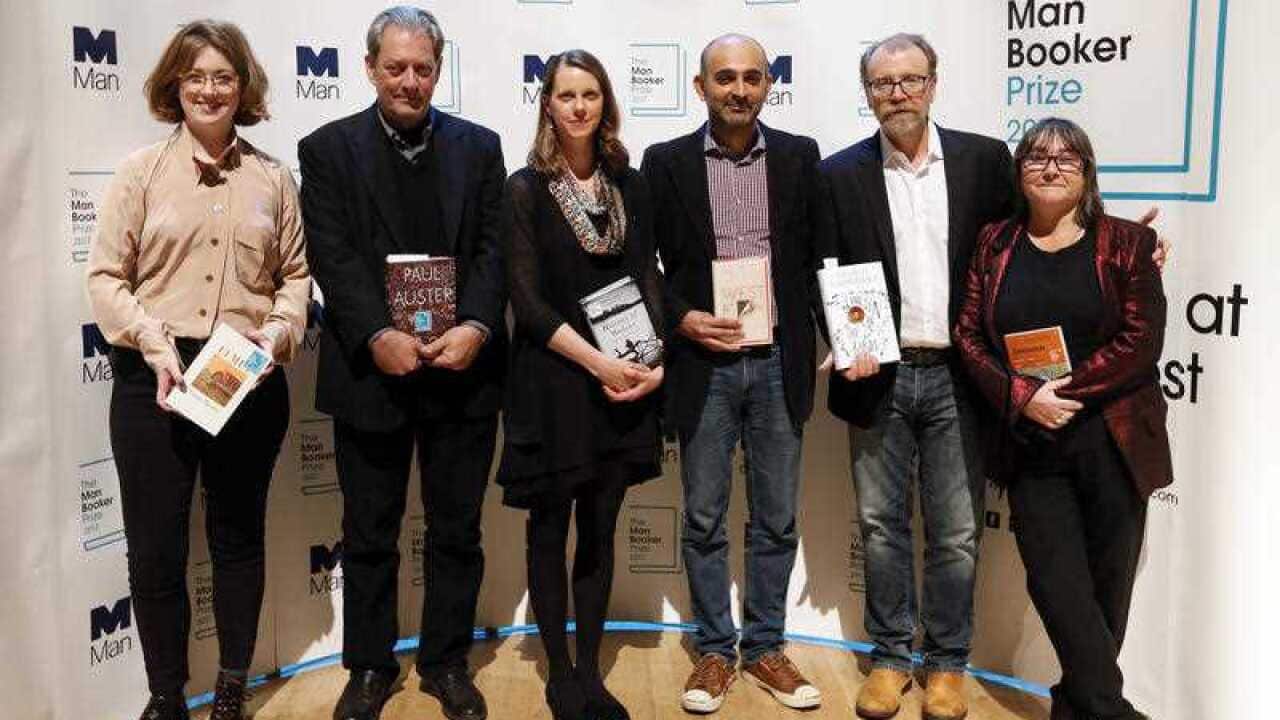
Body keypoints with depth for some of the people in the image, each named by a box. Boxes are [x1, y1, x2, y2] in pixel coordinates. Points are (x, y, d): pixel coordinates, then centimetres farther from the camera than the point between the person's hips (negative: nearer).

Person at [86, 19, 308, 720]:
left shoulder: (273, 177, 7)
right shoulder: (141, 170, 1)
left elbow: (295, 274, 9)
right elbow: (105, 276, -2)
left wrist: (279, 330, -9)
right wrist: (154, 346, -15)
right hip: (154, 380, -1)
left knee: (239, 537, 13)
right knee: (155, 549, 4)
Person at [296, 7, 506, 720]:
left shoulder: (479, 146, 9)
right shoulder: (328, 149, 3)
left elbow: (493, 250, 1)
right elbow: (333, 258, -6)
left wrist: (476, 327, -15)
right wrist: (378, 336, -19)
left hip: (463, 369, 2)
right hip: (372, 370, -1)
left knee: (458, 530, 11)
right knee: (370, 534, 11)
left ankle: (448, 661, 28)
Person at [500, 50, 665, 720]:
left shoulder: (630, 185, 8)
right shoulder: (526, 189, -4)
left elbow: (646, 280, 7)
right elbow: (526, 299, -9)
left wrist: (655, 361, -8)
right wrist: (597, 363, -16)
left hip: (625, 380, 3)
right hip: (553, 381, -3)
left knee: (600, 529, 10)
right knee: (550, 529, 8)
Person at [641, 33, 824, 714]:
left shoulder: (799, 155, 4)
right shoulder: (666, 161, 0)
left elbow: (816, 256, 8)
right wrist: (682, 318, -11)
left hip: (779, 363, 1)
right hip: (704, 365, -1)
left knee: (776, 520, 10)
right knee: (704, 519, 8)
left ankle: (764, 648, 26)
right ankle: (714, 650, 24)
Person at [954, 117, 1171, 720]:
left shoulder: (1126, 243, 3)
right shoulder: (994, 243, 8)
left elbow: (1140, 341, -5)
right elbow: (970, 335, 3)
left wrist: (1065, 393, -14)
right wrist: (1023, 397, -12)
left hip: (1112, 440, -1)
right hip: (1031, 441, 1)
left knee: (1107, 582, 6)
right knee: (1056, 581, -4)